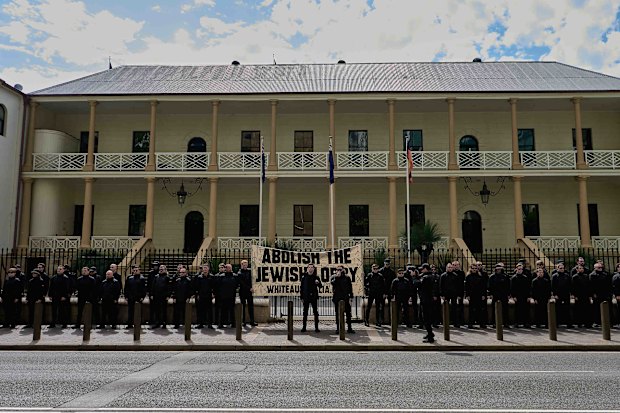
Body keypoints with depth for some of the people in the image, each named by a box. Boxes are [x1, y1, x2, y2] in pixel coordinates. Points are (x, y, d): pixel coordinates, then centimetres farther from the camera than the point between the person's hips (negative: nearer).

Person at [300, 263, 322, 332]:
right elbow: (301, 287, 5)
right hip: (306, 297, 0)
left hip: (314, 297, 0)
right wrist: (301, 297, 1)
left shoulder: (316, 277, 4)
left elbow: (320, 286, 1)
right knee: (305, 313, 5)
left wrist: (318, 283, -22)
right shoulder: (304, 277, 4)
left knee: (316, 312, 0)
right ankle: (304, 327, 11)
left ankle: (316, 327, 5)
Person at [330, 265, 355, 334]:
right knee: (338, 313, 6)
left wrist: (350, 297, 1)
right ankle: (338, 328, 13)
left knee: (348, 313, 0)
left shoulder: (347, 278, 6)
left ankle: (349, 328, 7)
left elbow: (350, 288, 7)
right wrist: (337, 276, -20)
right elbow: (331, 282, -16)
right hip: (337, 298, 0)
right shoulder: (334, 277, 6)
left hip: (346, 298, 0)